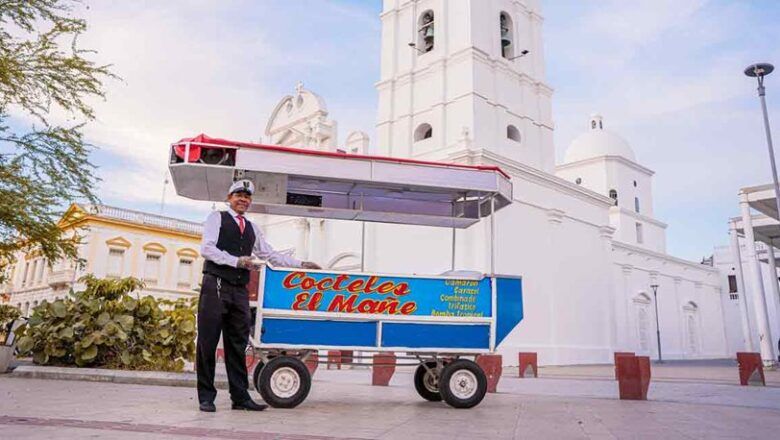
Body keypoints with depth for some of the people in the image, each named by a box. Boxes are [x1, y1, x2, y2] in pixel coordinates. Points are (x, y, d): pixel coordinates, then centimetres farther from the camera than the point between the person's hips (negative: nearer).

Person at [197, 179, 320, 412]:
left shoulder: (252, 229, 21)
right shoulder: (216, 218, 6)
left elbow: (271, 255, 21)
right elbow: (207, 248, -6)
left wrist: (301, 264, 15)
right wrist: (237, 261, -16)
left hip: (240, 291, 5)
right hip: (215, 287, -5)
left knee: (238, 345, 6)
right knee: (208, 342, -2)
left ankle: (240, 397, 9)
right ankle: (206, 397, 6)